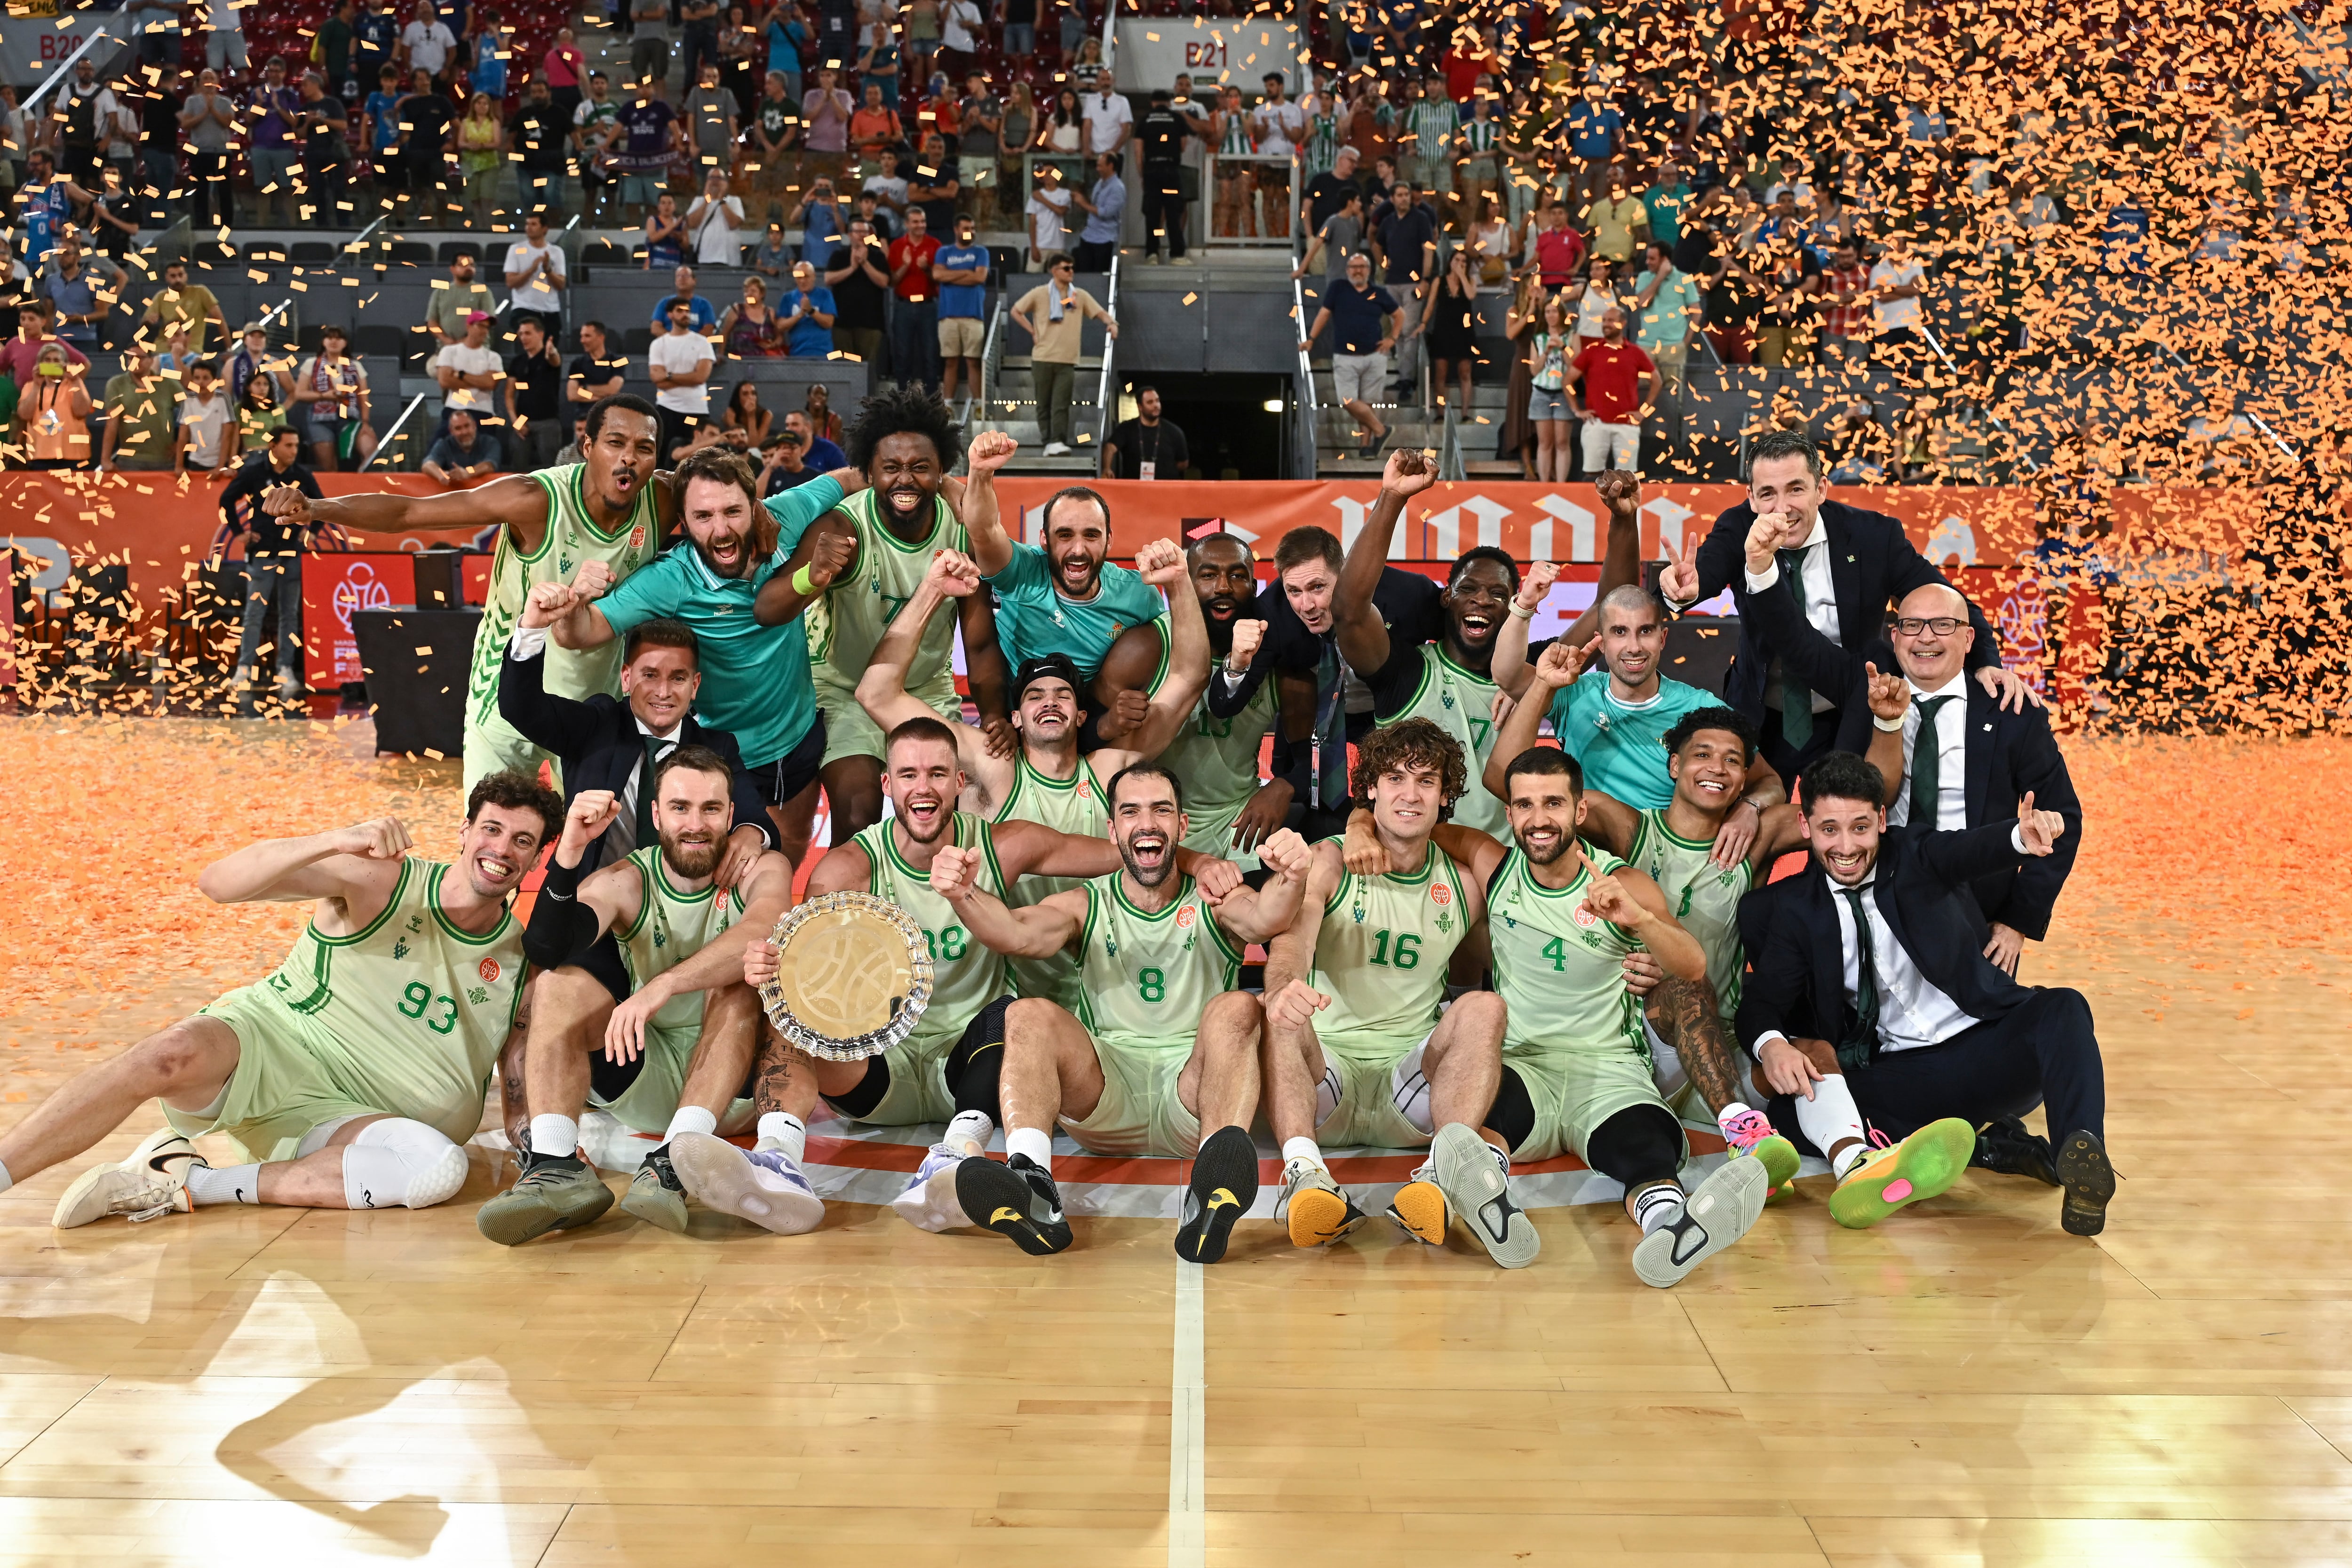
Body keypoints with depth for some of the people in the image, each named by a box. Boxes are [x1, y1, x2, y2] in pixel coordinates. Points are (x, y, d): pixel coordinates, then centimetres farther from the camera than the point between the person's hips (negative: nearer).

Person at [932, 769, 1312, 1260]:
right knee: (1029, 1015, -21)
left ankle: (1212, 1195, -51)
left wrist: (1288, 881, -38)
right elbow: (1017, 933, -8)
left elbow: (1266, 920, -13)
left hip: (1191, 1088, -1)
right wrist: (964, 895, -31)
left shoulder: (1215, 903, 11)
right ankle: (1028, 1178, -45)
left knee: (1237, 1009, -28)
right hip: (1104, 1099, 1)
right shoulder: (1085, 906, 13)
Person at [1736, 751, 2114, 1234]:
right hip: (1895, 1077, 1)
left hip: (1986, 1052, 0)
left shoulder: (1916, 856, 4)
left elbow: (1968, 851, -19)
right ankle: (1856, 1163, -54)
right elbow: (1764, 998, -5)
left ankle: (2082, 1161, -51)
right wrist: (1771, 1044, -31)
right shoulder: (1794, 907, 6)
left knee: (2062, 1008, -29)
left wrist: (2023, 836, -45)